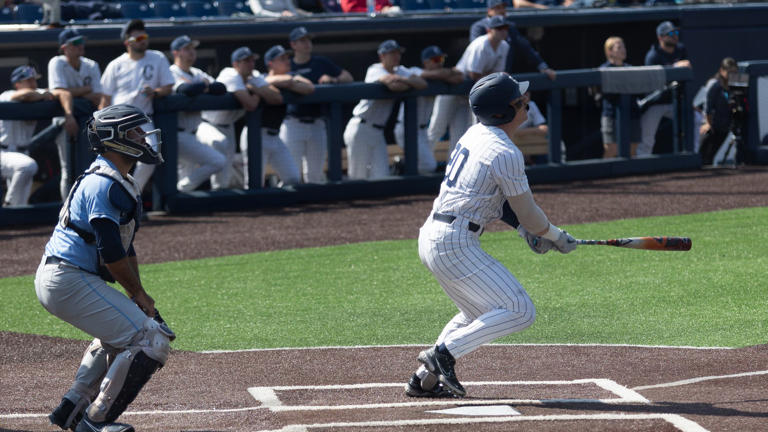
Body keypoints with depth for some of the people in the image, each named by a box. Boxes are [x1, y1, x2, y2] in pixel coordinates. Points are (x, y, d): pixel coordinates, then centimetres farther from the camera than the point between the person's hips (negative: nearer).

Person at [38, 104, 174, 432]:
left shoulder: (122, 183, 19)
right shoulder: (104, 184, -16)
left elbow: (124, 246, 21)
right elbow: (111, 251, -20)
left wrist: (139, 299, 12)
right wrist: (138, 294, -8)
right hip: (70, 280, -11)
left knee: (120, 331, 32)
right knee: (152, 341, -12)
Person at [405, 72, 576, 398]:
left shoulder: (475, 135, 13)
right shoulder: (505, 154, -16)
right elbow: (529, 215, -8)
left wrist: (527, 231, 13)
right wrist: (558, 238, 10)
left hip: (430, 237, 10)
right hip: (455, 244, -10)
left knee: (479, 314, 25)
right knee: (520, 312, -8)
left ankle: (425, 379, 20)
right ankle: (445, 353, -13)